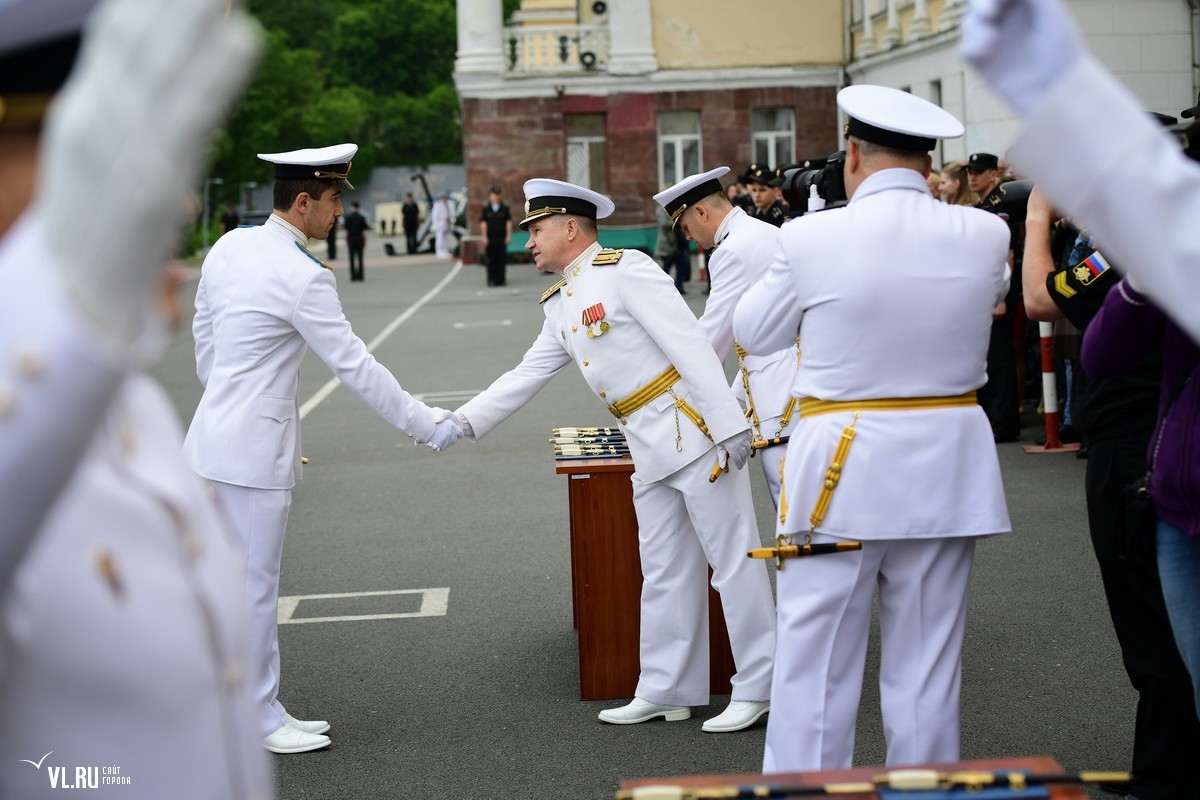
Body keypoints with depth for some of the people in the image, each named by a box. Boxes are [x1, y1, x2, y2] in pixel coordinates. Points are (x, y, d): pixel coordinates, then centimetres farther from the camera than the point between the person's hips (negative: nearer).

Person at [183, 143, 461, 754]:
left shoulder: (228, 247, 7)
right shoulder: (302, 277, -19)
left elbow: (203, 338, 16)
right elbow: (354, 366, -16)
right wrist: (427, 428, -8)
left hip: (216, 434, 9)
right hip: (255, 446, -9)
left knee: (246, 581, 15)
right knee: (254, 584, 1)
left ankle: (262, 708, 24)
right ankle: (256, 721, 11)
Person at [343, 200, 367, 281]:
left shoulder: (348, 217, -4)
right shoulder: (361, 217, -2)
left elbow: (346, 230, -2)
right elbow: (364, 230, -2)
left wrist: (346, 241, 4)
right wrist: (365, 241, 5)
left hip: (351, 239, -1)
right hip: (360, 239, 1)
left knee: (352, 259, 4)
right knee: (360, 258, 4)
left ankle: (353, 276, 1)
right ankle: (361, 276, 3)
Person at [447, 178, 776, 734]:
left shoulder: (626, 270, -12)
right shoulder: (561, 305, 15)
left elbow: (691, 345, -17)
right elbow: (526, 376, 19)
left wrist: (728, 426, -22)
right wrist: (464, 422, 9)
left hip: (694, 432, -9)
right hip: (646, 451, 9)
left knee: (731, 559, -1)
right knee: (664, 572, 13)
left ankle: (757, 688, 5)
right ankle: (666, 692, 21)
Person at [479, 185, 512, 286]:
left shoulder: (505, 207, 6)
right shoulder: (485, 208, 2)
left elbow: (509, 222, 6)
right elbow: (483, 223, 1)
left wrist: (508, 236, 0)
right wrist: (484, 237, -4)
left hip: (502, 237, 1)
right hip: (490, 237, -1)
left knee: (501, 259, -1)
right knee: (491, 259, 1)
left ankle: (500, 279, 3)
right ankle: (491, 280, 7)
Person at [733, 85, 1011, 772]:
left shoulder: (813, 237, -12)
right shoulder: (983, 235, -4)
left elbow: (754, 333, 3)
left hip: (841, 467, -3)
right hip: (947, 465, 3)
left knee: (815, 663, 5)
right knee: (928, 665, 12)